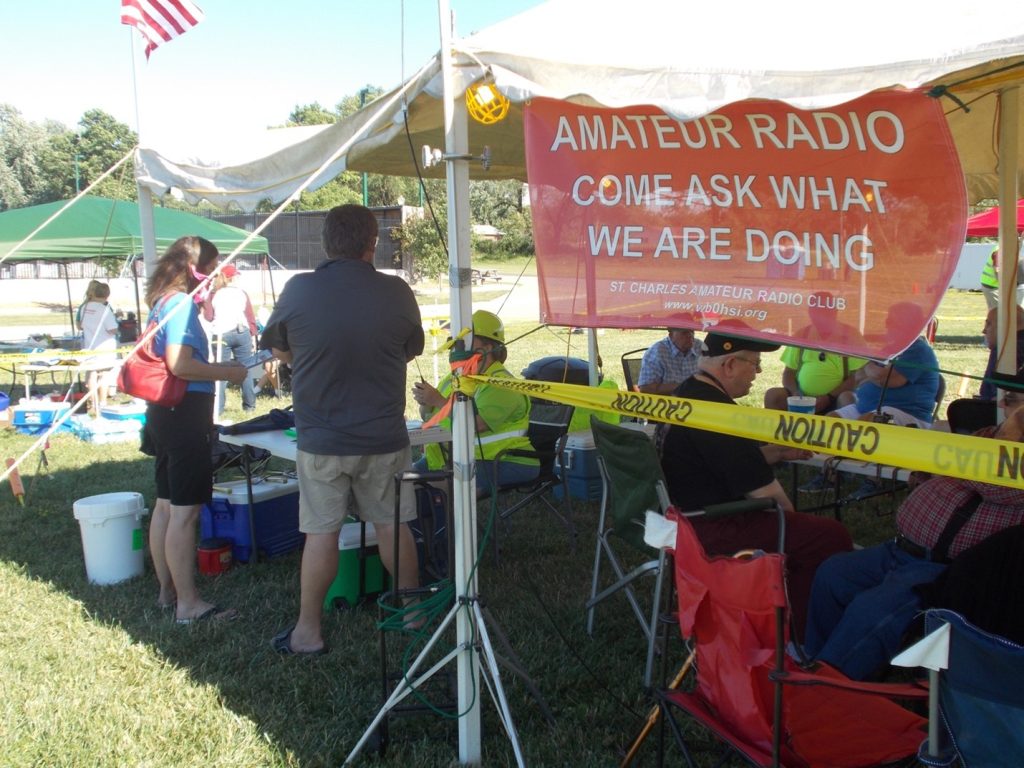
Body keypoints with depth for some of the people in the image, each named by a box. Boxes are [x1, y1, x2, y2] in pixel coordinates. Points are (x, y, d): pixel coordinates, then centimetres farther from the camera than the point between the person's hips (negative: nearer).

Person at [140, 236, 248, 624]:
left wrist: (218, 367, 19)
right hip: (185, 414, -11)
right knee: (184, 512, -6)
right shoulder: (182, 303, -15)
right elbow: (180, 364, -25)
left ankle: (167, 590, 27)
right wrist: (227, 372, -14)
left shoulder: (163, 301, 13)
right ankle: (188, 603, 0)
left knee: (166, 505, 16)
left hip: (165, 414, 11)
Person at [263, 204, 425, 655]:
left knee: (321, 532, 7)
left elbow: (279, 352, 5)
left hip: (320, 438, -1)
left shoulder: (299, 291, -10)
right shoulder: (396, 292, -7)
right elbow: (411, 350, 7)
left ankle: (308, 632, 17)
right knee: (392, 525, 14)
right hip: (384, 436, 1)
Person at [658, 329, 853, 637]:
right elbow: (764, 492, -20)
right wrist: (792, 517, -1)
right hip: (710, 531, -11)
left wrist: (778, 452, 15)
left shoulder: (686, 394, 9)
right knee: (831, 536, -10)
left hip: (684, 516, 11)